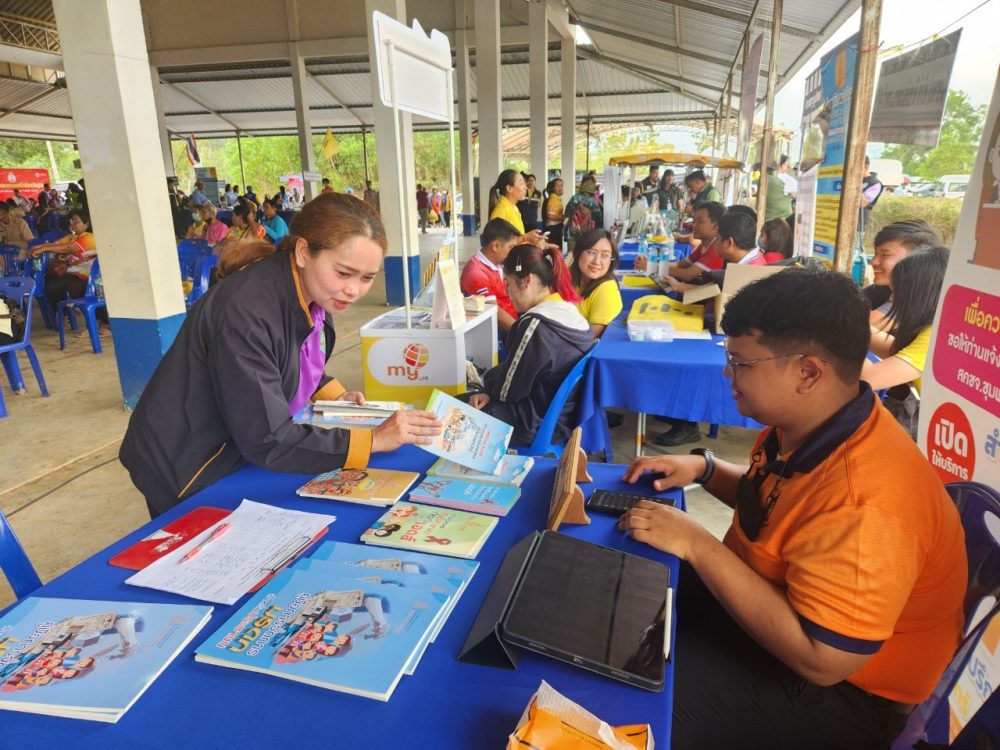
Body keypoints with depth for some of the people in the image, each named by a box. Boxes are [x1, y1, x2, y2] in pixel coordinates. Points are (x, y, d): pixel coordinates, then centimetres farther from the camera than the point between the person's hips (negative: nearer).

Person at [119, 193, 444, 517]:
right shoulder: (246, 313, -33)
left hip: (243, 457, 8)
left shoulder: (311, 294, -7)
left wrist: (336, 396, -5)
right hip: (188, 474, -7)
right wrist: (373, 439, -32)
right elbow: (266, 442, -32)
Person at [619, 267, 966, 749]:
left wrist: (695, 543, -31)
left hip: (836, 690, -8)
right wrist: (703, 468, -4)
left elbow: (821, 659, -33)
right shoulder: (804, 425, -6)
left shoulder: (864, 503, -35)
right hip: (766, 601, 9)